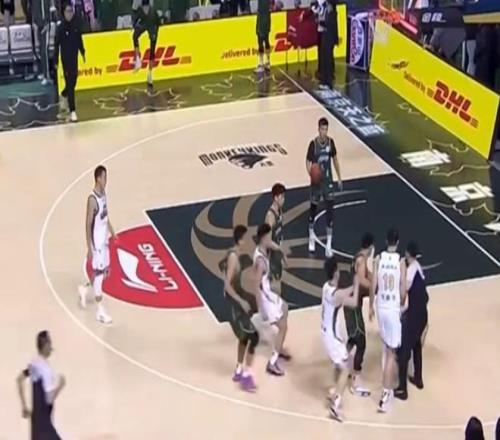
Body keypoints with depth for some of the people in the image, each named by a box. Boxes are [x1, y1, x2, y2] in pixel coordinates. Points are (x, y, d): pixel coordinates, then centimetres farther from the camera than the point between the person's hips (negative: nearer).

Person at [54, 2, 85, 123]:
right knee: (69, 84, -5)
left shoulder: (76, 25, -3)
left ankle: (64, 96, 46)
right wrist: (56, 61, -13)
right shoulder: (60, 27, -15)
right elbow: (56, 45, -12)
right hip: (65, 59, -5)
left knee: (73, 82, 15)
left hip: (75, 58, 5)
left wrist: (82, 52, 16)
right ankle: (72, 111, -2)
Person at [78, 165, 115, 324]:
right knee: (98, 274, -2)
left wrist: (112, 233, 17)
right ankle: (100, 311, 5)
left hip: (104, 240, 9)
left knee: (104, 272, 16)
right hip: (96, 242, -9)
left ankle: (84, 290, 38)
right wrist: (89, 248, -19)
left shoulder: (104, 193, 5)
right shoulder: (92, 199, -22)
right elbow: (88, 225, -20)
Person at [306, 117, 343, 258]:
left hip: (328, 180, 2)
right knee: (313, 207, 14)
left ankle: (328, 245, 0)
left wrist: (339, 178, 12)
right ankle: (311, 235, 40)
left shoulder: (330, 142, -5)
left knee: (330, 211, -4)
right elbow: (308, 162, -10)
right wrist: (311, 174, -32)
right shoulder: (313, 144, -15)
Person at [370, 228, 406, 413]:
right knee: (391, 352, 0)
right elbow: (403, 290, -10)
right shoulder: (400, 261, -11)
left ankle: (387, 384, 36)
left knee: (386, 347, 25)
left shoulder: (378, 259, -4)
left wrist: (371, 306, 13)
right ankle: (385, 393, -8)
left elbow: (373, 286, -2)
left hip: (381, 307, 3)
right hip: (394, 309, -3)